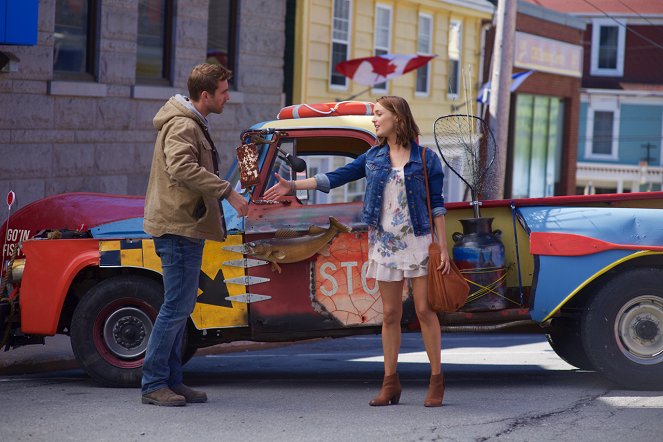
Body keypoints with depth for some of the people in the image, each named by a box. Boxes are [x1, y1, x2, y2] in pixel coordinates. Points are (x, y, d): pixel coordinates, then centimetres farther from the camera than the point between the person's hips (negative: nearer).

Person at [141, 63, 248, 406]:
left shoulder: (191, 124, 19)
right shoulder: (183, 126, -16)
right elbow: (182, 168, -32)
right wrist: (227, 191, -33)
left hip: (183, 226, 11)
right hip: (178, 227, -11)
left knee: (181, 306, 13)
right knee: (177, 307, -9)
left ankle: (171, 381, 18)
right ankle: (153, 384, -6)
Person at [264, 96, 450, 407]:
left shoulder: (426, 159, -1)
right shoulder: (373, 157, 9)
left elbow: (436, 205, -1)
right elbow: (336, 177, 7)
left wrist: (443, 247, -6)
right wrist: (293, 186, 0)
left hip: (418, 241, -4)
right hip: (384, 242, 4)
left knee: (424, 310, -4)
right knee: (390, 314, 5)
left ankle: (436, 379, 5)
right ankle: (390, 382, 11)